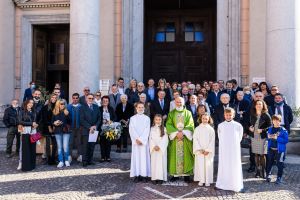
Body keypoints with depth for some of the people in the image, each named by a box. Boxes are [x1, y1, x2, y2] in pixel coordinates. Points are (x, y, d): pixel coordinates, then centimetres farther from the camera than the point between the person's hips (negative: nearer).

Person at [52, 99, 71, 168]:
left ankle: (66, 160, 11)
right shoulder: (55, 112, 4)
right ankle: (61, 161, 13)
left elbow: (69, 122, -7)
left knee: (65, 147, -4)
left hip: (66, 131, -2)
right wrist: (54, 123, -11)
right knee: (59, 147, 6)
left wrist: (67, 115, -20)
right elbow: (52, 122, 10)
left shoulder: (66, 112, 0)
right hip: (58, 131, 2)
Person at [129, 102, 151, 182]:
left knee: (144, 157, -2)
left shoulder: (147, 118, 6)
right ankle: (137, 175, 2)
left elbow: (147, 130, -2)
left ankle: (144, 175, 2)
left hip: (144, 141, 0)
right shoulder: (132, 118, 7)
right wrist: (137, 139, -11)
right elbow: (131, 130, -1)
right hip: (135, 141, 0)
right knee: (136, 157, -1)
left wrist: (141, 139, -11)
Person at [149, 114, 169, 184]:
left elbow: (165, 140, -4)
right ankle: (154, 178, 3)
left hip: (162, 149, -1)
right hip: (154, 149, 1)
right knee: (154, 163, 0)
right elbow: (151, 139, 3)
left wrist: (159, 146, -13)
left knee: (161, 162, -3)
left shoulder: (164, 129, 3)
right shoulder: (152, 129, 8)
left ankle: (161, 178, -1)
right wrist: (154, 146, -11)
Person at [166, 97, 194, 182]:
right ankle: (175, 174, 4)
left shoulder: (188, 113, 7)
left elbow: (190, 125, -2)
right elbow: (168, 125, -2)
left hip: (186, 138, 0)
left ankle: (186, 173, 3)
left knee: (186, 155, -2)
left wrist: (183, 132, -15)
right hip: (174, 137, 1)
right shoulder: (171, 113, 8)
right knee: (175, 155, -1)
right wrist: (176, 132, -14)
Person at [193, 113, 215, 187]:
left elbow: (212, 141, -1)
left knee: (208, 165, 0)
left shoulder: (211, 129, 2)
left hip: (208, 151, 0)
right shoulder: (197, 129, 2)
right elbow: (195, 139, -2)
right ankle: (201, 180, 8)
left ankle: (208, 181, 7)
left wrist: (208, 150, -9)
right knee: (200, 165, 0)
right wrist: (200, 149, -10)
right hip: (199, 151, 0)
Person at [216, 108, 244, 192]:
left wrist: (235, 143, 5)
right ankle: (221, 185, 14)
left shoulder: (238, 125, -4)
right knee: (223, 166, 6)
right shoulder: (220, 126, 1)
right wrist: (223, 143, 7)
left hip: (234, 149, -1)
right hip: (223, 150, 2)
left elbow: (240, 137, 5)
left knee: (235, 166, 0)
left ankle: (237, 186, 6)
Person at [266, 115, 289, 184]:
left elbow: (286, 140, -14)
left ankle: (279, 178, 16)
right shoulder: (270, 129, 5)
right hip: (271, 149, 4)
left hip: (280, 150, -4)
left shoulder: (283, 130, -10)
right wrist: (269, 137, -7)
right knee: (269, 163, 13)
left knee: (280, 164, 3)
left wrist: (277, 138, -22)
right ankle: (268, 175, 28)